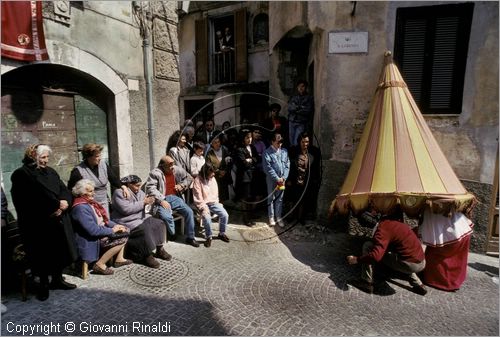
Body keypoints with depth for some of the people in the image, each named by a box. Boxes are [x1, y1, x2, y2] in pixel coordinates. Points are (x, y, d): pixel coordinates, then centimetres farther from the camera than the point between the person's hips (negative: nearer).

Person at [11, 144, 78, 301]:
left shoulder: (50, 171, 12)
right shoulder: (21, 175, -8)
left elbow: (64, 190, 7)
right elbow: (34, 199, -18)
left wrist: (64, 202, -14)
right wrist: (57, 204, -15)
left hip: (58, 220, 6)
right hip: (38, 224, -6)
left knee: (60, 251, 11)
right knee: (43, 255, 4)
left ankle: (57, 279, 28)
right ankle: (43, 284, 22)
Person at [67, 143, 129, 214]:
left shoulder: (104, 165, 3)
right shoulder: (78, 171, -12)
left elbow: (114, 178, 13)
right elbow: (71, 191, -5)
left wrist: (123, 186, -3)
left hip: (104, 204, 5)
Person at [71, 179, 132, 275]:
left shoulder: (90, 202, 7)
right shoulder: (80, 208, -23)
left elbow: (104, 219, 14)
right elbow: (93, 230, -28)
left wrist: (116, 225, -2)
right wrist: (112, 230, -15)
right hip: (91, 241, -10)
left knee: (125, 230, 8)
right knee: (122, 239, -20)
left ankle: (119, 258, 10)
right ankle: (100, 264, -9)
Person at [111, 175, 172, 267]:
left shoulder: (140, 192, 12)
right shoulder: (119, 193, -10)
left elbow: (145, 207, 18)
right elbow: (126, 209, -24)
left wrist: (149, 203, -8)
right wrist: (143, 202, -21)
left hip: (142, 218, 8)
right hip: (129, 222, -8)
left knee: (160, 223, -10)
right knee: (145, 229, -32)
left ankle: (160, 250, 1)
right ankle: (147, 255, -17)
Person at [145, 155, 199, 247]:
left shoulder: (178, 170, 4)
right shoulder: (155, 173, -11)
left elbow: (189, 178, 19)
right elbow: (150, 188, -18)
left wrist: (182, 185, 1)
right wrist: (161, 201, -23)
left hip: (174, 197, 5)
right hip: (161, 199, -4)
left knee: (189, 211, -12)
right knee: (166, 217, -31)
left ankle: (190, 237, 1)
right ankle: (173, 236, -2)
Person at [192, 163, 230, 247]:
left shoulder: (213, 178, 6)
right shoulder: (198, 180, -13)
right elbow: (198, 198, -15)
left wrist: (217, 203, 3)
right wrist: (204, 208, -21)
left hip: (213, 202, 5)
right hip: (203, 204, -5)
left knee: (225, 215, -13)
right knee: (207, 218, -31)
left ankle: (222, 233, 10)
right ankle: (208, 237, -8)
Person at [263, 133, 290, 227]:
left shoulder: (284, 151, 5)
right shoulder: (267, 152, -9)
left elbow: (287, 165, 4)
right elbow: (267, 168, -14)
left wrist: (283, 178, -7)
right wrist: (277, 178, -15)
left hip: (282, 179, 3)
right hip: (271, 179, -3)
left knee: (280, 198, 11)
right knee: (271, 198, 9)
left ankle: (278, 217, 22)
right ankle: (271, 217, 21)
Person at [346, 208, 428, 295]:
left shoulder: (383, 227, -16)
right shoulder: (398, 222, 10)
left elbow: (376, 256, -25)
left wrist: (356, 259, -11)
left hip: (410, 264, -8)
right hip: (422, 263, 8)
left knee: (368, 246, -6)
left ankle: (366, 283, 2)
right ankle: (418, 284, 29)